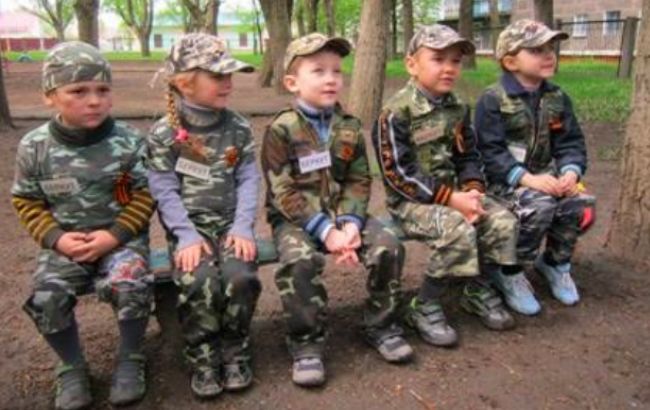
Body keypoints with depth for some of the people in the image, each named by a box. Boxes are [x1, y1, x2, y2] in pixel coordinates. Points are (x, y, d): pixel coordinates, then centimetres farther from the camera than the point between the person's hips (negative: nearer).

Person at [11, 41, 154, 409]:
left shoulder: (129, 142, -8)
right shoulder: (34, 146, -4)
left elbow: (144, 196, -4)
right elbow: (27, 201, 5)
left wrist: (114, 234, -16)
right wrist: (55, 238, -10)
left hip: (122, 236, -2)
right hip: (66, 243, 2)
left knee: (130, 287, -28)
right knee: (46, 298, -21)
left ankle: (131, 359, 3)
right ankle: (72, 367, 9)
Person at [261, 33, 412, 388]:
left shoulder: (350, 127, 6)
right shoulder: (281, 130, -9)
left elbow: (359, 181, 4)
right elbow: (283, 192, -15)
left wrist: (350, 222, -15)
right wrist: (325, 231, -22)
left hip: (342, 214, 4)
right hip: (295, 218, -4)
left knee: (388, 246, -16)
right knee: (300, 260, -34)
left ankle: (381, 325, 6)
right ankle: (307, 342, -13)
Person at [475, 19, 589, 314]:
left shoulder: (557, 99, 8)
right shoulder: (494, 100, -11)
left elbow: (571, 143, 6)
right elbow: (490, 153, -17)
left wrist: (571, 172, -15)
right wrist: (526, 178, -28)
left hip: (545, 176, 6)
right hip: (503, 180, -5)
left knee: (574, 203, -21)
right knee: (539, 206, -31)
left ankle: (556, 263, 8)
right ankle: (509, 273, -10)